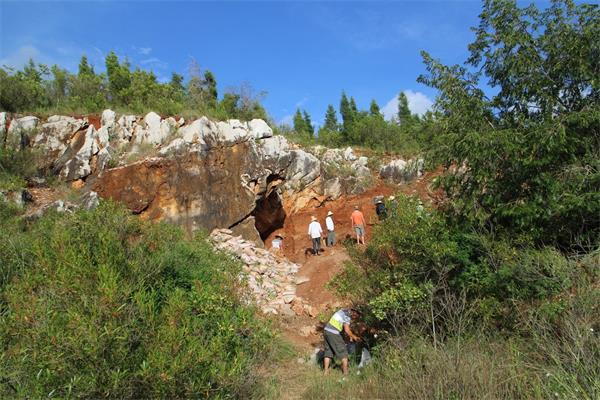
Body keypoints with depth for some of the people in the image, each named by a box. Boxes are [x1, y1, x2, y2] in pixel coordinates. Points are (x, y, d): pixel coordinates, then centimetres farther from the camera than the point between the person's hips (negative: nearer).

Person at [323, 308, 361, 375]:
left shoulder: (344, 311, 17)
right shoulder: (347, 315, -9)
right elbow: (347, 330, -12)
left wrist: (350, 336, 23)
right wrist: (354, 336, 4)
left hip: (326, 330, 8)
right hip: (333, 333, -8)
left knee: (328, 351, 15)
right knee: (343, 351, 4)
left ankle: (326, 370, 17)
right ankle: (345, 372, 7)